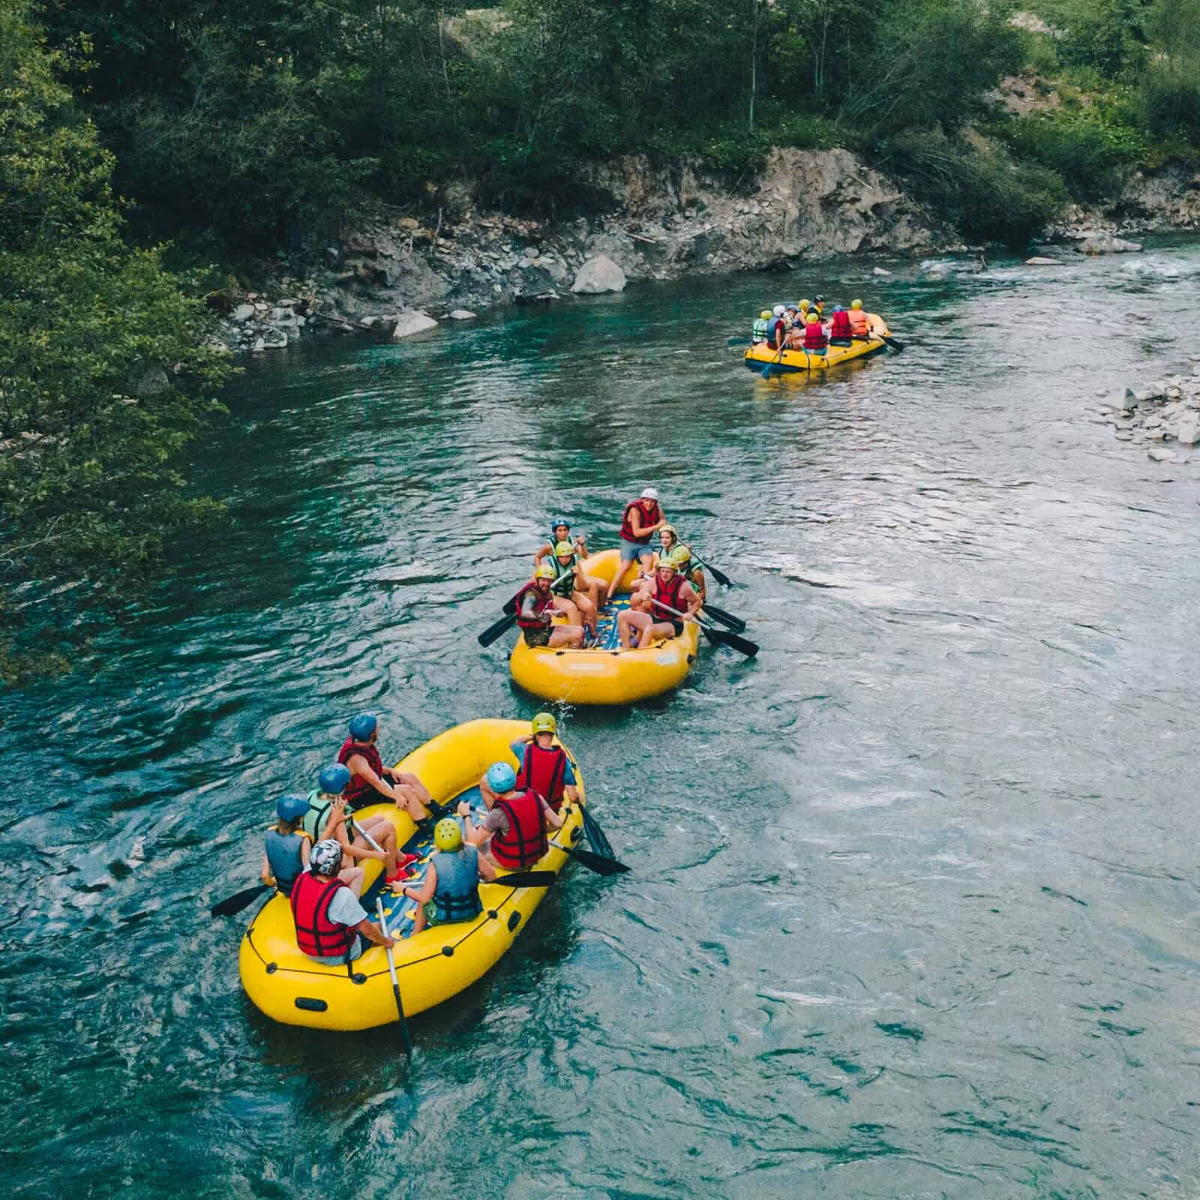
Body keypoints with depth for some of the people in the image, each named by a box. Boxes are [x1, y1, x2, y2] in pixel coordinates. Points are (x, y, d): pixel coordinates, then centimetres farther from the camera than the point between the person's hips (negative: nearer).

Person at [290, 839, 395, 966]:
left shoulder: (301, 880, -18)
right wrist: (386, 942, -5)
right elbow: (367, 930, -23)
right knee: (377, 927, 20)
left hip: (308, 952, 4)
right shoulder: (342, 894, -34)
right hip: (338, 958, -4)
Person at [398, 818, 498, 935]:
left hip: (443, 919, -3)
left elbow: (424, 898, -19)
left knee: (422, 904, 28)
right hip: (471, 914, 3)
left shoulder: (435, 863, -24)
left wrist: (404, 889, -4)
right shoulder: (472, 853, -15)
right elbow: (491, 876, -3)